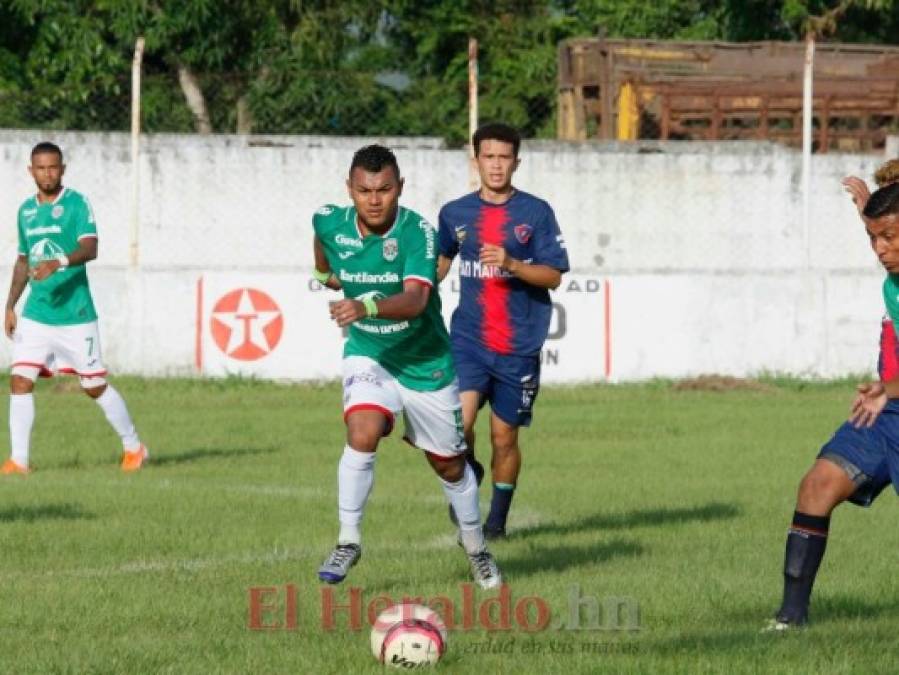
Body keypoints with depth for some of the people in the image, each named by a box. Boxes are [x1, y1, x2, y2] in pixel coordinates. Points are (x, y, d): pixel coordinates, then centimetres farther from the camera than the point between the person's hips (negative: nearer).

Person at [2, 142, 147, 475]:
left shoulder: (76, 204, -7)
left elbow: (90, 248, -21)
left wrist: (59, 263, -39)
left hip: (75, 314, -5)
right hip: (35, 315, 5)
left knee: (95, 386, 4)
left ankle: (133, 447, 22)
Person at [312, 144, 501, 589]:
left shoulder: (418, 233, -25)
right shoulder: (331, 223, -13)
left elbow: (415, 300, -40)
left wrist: (367, 307, -56)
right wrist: (324, 272, 29)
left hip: (426, 363, -1)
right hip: (367, 356, 1)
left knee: (450, 465, 12)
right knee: (362, 435, -27)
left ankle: (476, 549, 36)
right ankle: (347, 541, -14)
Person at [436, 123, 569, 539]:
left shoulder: (536, 213, 0)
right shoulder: (455, 214, 7)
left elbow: (554, 276, -4)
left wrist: (510, 264, -19)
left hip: (520, 346, -1)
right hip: (469, 338, 1)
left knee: (504, 436, 5)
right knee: (459, 420, -20)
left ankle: (497, 518, 24)